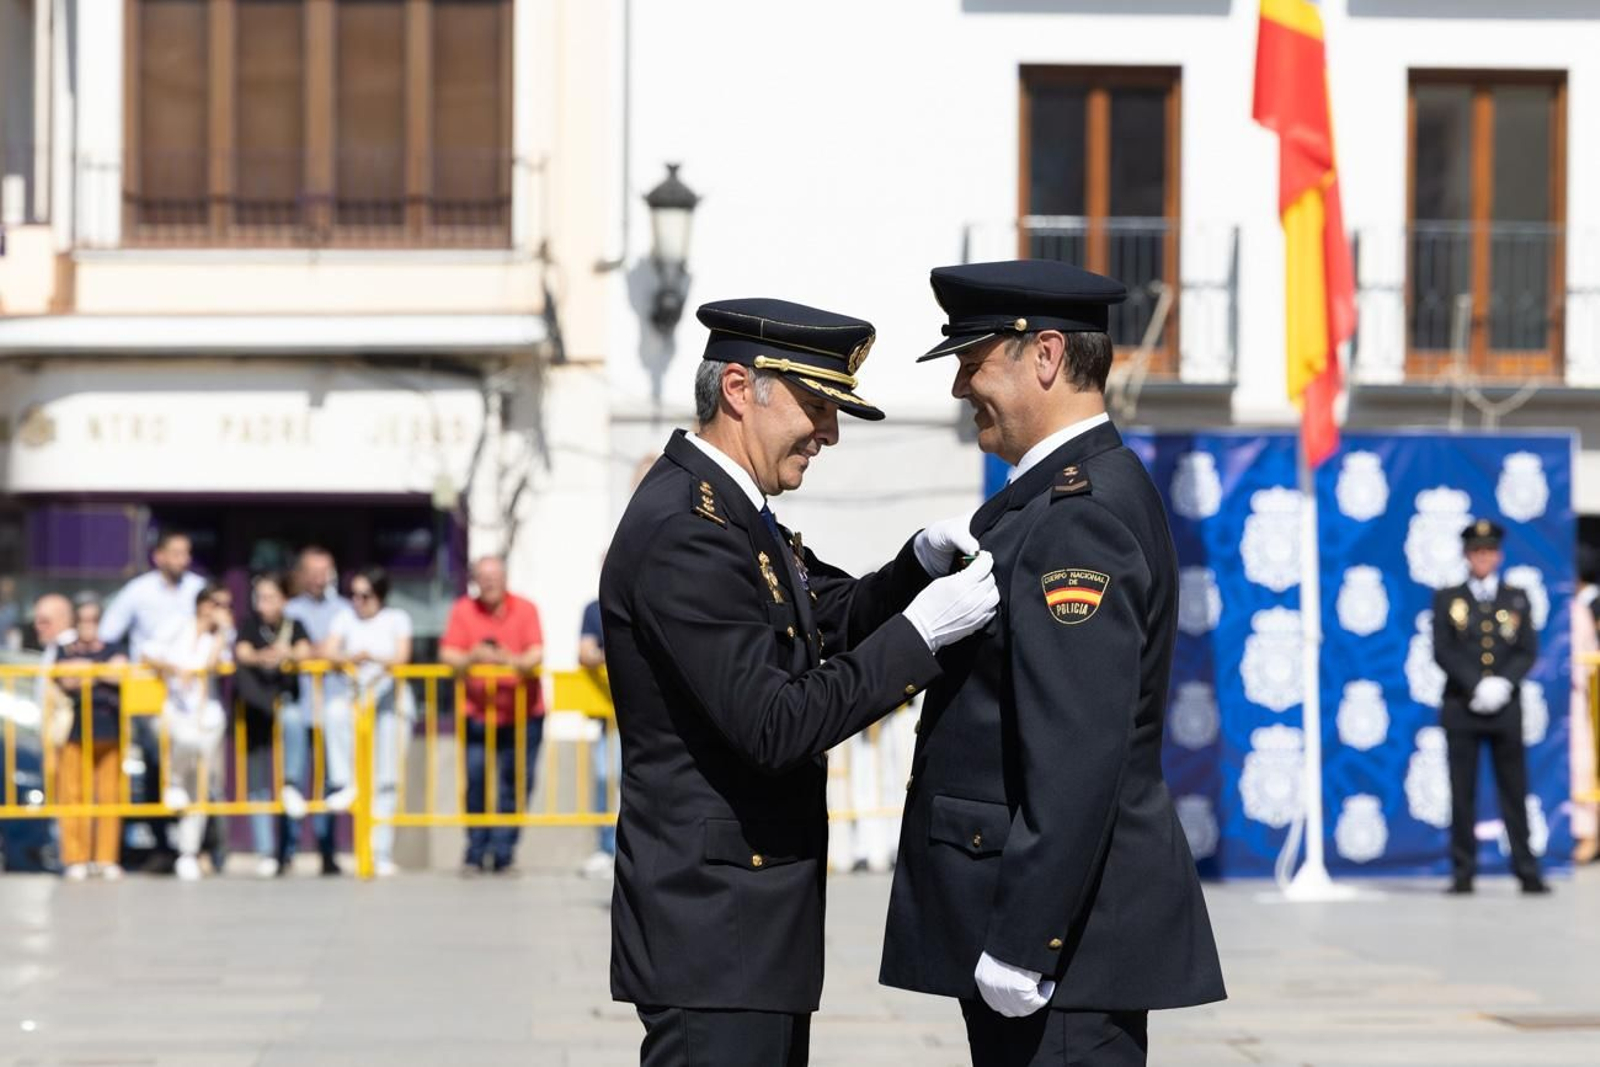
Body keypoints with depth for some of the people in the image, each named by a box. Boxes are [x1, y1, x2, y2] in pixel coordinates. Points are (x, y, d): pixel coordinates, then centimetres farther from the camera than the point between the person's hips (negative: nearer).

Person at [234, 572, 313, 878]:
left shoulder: (295, 626, 7)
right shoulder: (250, 627, 5)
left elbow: (304, 652, -12)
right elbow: (242, 654, -14)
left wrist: (287, 655, -36)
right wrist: (265, 656, -37)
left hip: (287, 700, -1)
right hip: (256, 709, 1)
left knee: (292, 718, -38)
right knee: (258, 784, -1)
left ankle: (292, 784, -31)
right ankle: (265, 852, 2)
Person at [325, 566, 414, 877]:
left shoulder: (397, 619, 7)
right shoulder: (346, 619, 12)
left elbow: (402, 658, -7)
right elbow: (330, 652, -3)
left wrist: (374, 658, -26)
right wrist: (349, 659, -25)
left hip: (390, 699, -1)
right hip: (357, 692, 1)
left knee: (386, 779, -5)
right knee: (336, 709, -36)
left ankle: (382, 852, -3)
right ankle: (347, 782, -31)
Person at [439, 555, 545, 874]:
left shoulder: (525, 609, 1)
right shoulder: (463, 610, 2)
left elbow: (537, 654, -9)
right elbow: (447, 654, -5)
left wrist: (516, 662, -30)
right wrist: (470, 659, -26)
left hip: (521, 714, 0)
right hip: (478, 713, 0)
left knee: (515, 786, -2)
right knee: (476, 782, -7)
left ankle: (502, 852, 5)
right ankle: (476, 851, 3)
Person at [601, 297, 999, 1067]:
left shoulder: (728, 511, 11)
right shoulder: (684, 532, -20)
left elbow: (827, 621, 20)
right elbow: (774, 728, -24)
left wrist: (919, 566, 1)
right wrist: (919, 632, -22)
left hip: (754, 919, 11)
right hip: (711, 927, -11)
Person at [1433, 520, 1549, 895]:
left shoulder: (1517, 599, 11)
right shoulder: (1447, 599, 8)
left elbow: (1528, 652, 4)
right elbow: (1443, 652, -2)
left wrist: (1503, 683, -13)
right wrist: (1477, 686, -14)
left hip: (1506, 706, 1)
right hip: (1461, 708, -1)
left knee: (1514, 792, 0)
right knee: (1462, 793, -1)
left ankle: (1527, 871, 2)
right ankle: (1463, 872, 2)